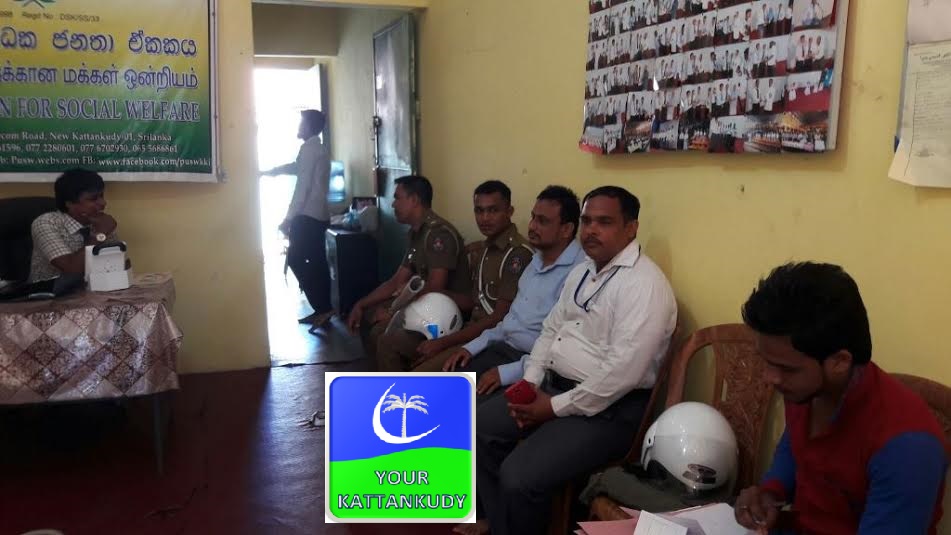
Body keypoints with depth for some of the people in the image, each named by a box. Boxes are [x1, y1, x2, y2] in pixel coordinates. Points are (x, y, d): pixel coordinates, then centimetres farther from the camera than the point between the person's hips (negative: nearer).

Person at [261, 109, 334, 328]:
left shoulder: (309, 148, -12)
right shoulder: (321, 149, 18)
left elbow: (303, 186, -18)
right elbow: (294, 167, 32)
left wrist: (288, 218, -16)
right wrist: (265, 172, 40)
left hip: (308, 216, -9)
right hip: (320, 215, 9)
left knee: (296, 260, -5)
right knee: (317, 262, 9)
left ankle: (323, 308, -8)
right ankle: (323, 310, 11)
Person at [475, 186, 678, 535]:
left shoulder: (644, 284, -19)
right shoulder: (581, 272, 11)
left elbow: (621, 372, -26)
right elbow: (550, 330, 17)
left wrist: (556, 407, -19)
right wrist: (531, 381, 1)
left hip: (607, 408, -9)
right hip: (552, 386, 9)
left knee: (519, 477, -23)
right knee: (479, 427, 5)